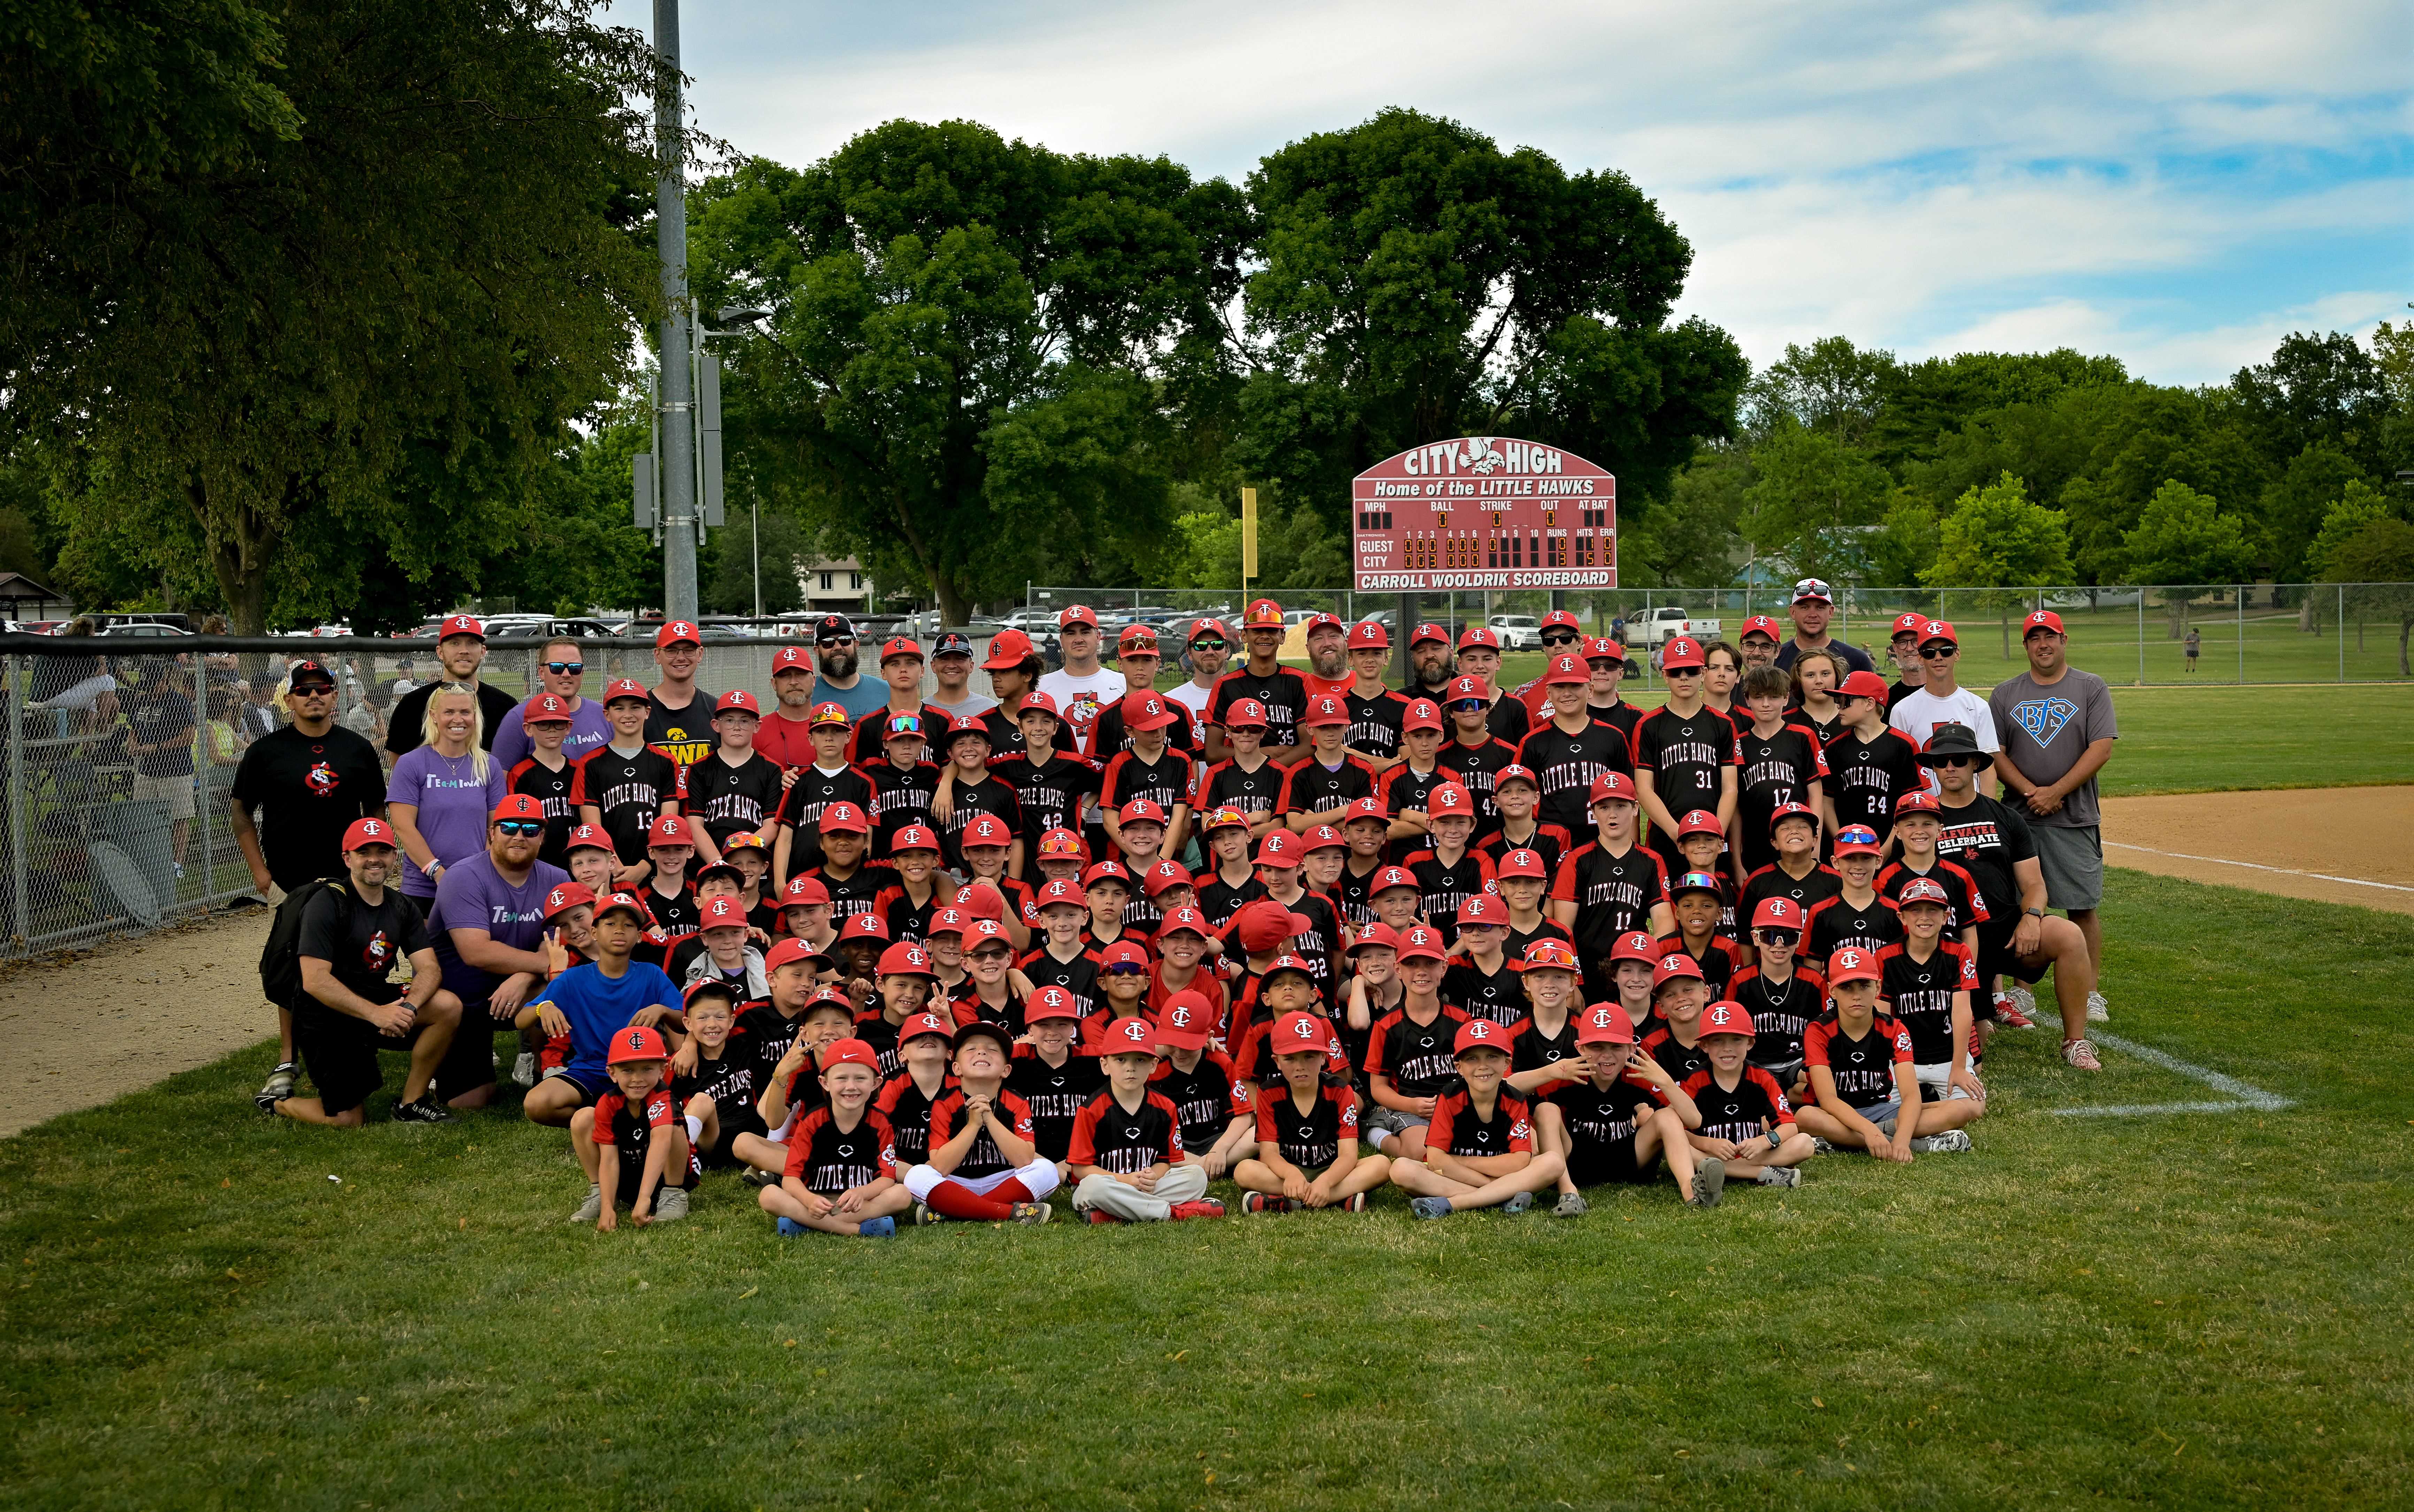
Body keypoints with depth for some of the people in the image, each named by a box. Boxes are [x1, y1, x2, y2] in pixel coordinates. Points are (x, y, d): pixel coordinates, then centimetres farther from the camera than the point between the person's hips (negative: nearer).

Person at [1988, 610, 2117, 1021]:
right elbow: (1994, 754, 3)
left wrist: (2055, 792, -13)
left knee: (2082, 907, -1)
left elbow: (2101, 749, -6)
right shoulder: (2005, 694, 10)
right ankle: (2020, 992, 11)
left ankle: (2090, 993, 8)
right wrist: (2030, 792, -11)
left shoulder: (2092, 689, 3)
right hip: (2019, 818, 2)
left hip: (2076, 819, -2)